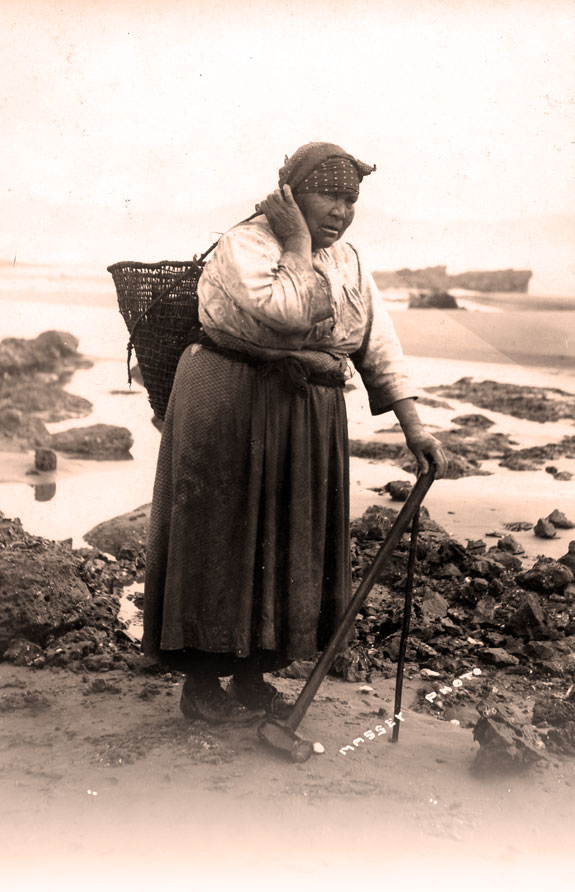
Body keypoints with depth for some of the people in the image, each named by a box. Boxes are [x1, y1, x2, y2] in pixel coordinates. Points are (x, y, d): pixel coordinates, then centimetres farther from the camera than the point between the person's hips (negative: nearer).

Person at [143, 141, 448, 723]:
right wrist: (298, 243, -16)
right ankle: (199, 684, 15)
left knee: (284, 544, 10)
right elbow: (287, 312, -28)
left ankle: (253, 677, 25)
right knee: (220, 539, 1)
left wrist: (413, 427, -2)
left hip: (309, 420, 7)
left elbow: (379, 346, 5)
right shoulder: (244, 245, -11)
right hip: (230, 409, -6)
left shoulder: (348, 262, 9)